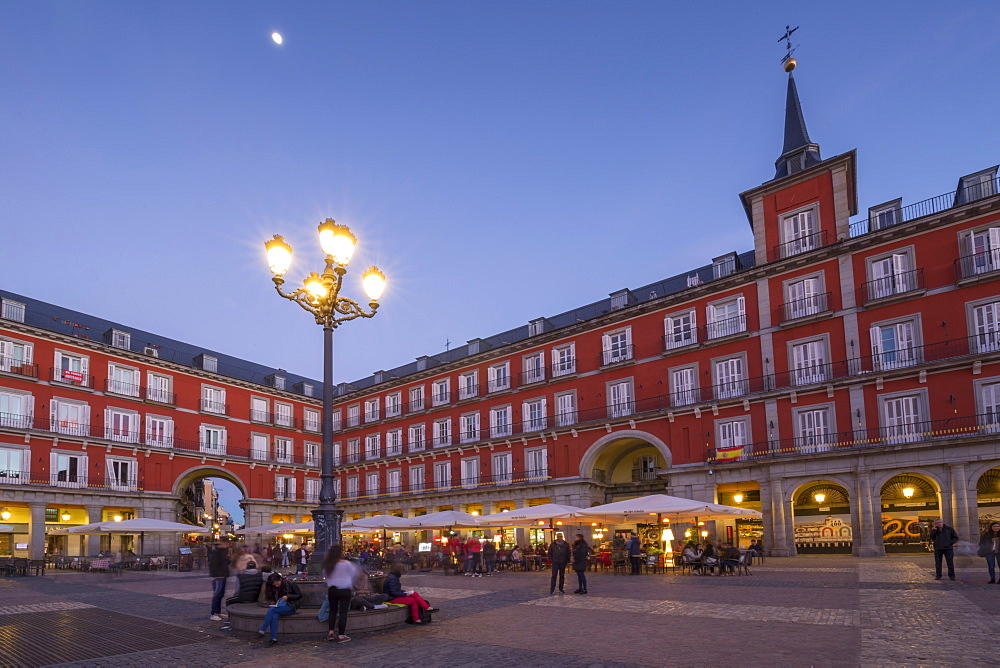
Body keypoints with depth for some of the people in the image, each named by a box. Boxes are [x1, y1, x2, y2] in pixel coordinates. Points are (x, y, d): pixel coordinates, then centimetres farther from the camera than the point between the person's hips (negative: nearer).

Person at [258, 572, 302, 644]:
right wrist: (272, 602, -3)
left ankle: (263, 630, -23)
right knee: (274, 616, -30)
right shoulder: (273, 588, 11)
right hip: (279, 607, 5)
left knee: (272, 609, -28)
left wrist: (288, 597, -17)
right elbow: (271, 598, 20)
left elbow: (299, 595, -4)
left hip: (290, 607, -5)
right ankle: (274, 638, -28)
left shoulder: (290, 584, -6)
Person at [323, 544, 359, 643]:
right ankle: (341, 635, 1)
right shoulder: (346, 563, -14)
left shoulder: (327, 564, -1)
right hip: (344, 590, -5)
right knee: (343, 612, 1)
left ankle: (331, 632, 21)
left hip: (332, 589, 5)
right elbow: (354, 573, 0)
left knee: (333, 610, 19)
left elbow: (325, 576, 10)